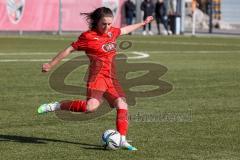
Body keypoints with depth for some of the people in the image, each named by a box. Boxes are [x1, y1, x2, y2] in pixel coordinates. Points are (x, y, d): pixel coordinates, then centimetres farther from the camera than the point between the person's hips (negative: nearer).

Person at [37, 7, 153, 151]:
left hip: (112, 78, 7)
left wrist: (143, 23, 46)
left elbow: (125, 30, 34)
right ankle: (57, 106, -14)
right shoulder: (88, 36, -6)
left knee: (122, 104, -6)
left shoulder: (112, 32, 13)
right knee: (91, 106, -28)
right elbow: (70, 50, -1)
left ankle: (122, 139, 0)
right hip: (97, 76, -7)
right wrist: (51, 65, 3)